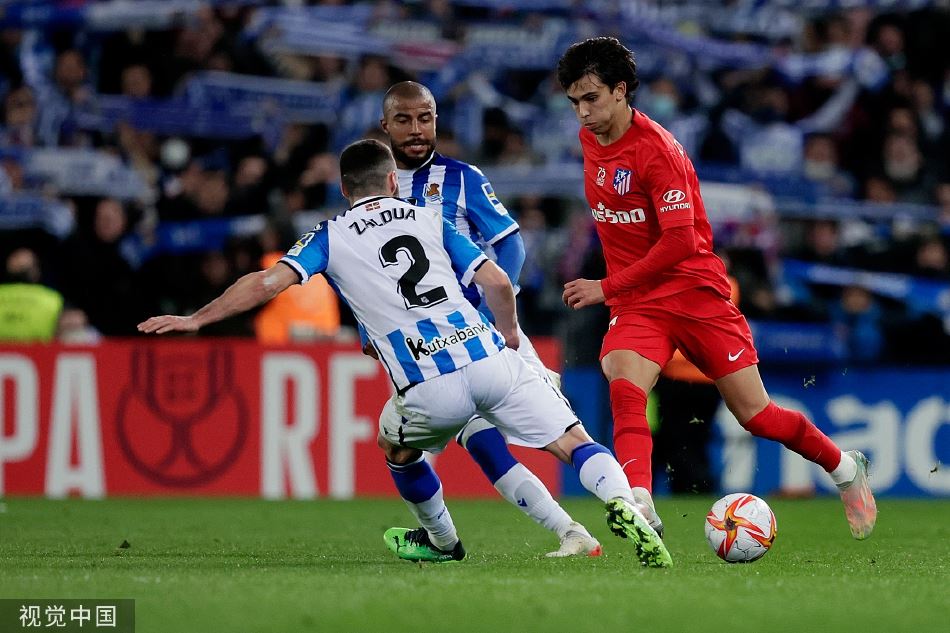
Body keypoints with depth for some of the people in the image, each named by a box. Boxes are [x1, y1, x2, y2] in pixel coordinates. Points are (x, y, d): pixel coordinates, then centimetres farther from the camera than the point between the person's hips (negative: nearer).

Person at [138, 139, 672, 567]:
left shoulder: (331, 239, 14)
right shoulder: (430, 221, 18)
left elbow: (269, 282, 1)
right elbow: (498, 284, 10)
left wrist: (197, 320, 7)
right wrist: (509, 335, 28)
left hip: (432, 391, -1)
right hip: (489, 357, 1)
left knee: (395, 444, 32)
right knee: (575, 442, 3)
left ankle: (442, 541, 45)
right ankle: (622, 503, -26)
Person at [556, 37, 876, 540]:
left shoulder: (657, 149, -18)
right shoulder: (589, 139, 5)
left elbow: (680, 242, -23)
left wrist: (608, 287, -20)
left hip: (695, 295, -5)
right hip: (636, 305, 5)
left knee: (756, 416, 2)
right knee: (623, 390, -27)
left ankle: (844, 467, 28)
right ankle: (639, 510, -39)